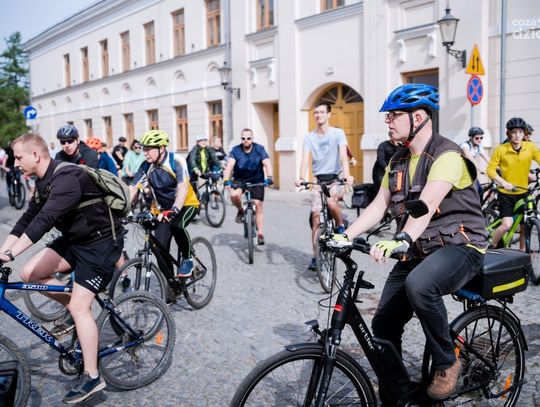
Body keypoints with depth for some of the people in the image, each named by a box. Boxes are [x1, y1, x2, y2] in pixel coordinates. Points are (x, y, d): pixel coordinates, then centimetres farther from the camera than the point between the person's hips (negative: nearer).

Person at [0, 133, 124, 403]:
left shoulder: (67, 177, -25)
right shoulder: (45, 182, 6)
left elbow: (45, 220, -34)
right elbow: (27, 219, 9)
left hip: (100, 243, -9)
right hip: (75, 239, 9)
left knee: (79, 306, -10)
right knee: (29, 273, -3)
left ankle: (92, 377, 1)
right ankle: (72, 307, 17)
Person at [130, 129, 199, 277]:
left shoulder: (177, 161, -22)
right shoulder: (146, 166, -9)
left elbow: (183, 187, -34)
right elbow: (133, 189, -11)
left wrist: (174, 210, -48)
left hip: (186, 204, -4)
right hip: (164, 208, 5)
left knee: (177, 225, -36)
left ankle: (187, 259, -11)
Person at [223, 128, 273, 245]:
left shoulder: (259, 149, -12)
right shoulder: (236, 150, -12)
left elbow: (267, 163, -24)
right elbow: (229, 165, -25)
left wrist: (269, 177, -42)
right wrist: (226, 180, -41)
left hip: (257, 181, 0)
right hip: (239, 179, 0)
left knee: (258, 206, -5)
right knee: (234, 195, -30)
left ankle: (260, 234, 4)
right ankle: (240, 211, 3)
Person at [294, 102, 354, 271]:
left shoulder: (338, 133, -2)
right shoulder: (309, 137, 4)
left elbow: (343, 155, -15)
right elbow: (305, 159, -7)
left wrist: (347, 175, -33)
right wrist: (301, 178, -26)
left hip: (335, 178, -2)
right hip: (318, 180, 3)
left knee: (331, 202, -33)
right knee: (316, 219, -2)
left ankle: (341, 226, -1)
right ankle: (315, 257, 7)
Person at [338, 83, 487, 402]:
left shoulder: (447, 155, -15)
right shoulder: (398, 161, 10)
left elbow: (427, 205, -31)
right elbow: (378, 206, 4)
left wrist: (401, 241, -47)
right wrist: (345, 236, -10)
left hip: (459, 247, -7)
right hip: (417, 252, 8)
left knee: (418, 284, -38)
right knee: (384, 325, 1)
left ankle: (447, 363, -12)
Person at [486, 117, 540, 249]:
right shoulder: (501, 149, -11)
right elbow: (491, 169, -13)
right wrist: (504, 183, -27)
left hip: (523, 193, 3)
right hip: (506, 194, -3)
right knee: (507, 224, -16)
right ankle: (492, 247, 8)